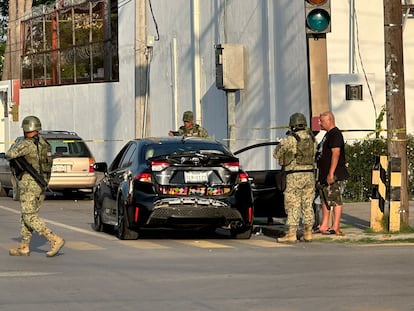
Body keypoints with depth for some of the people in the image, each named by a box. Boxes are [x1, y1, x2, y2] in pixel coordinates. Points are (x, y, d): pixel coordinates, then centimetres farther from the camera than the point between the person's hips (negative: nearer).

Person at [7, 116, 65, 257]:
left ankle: (55, 240, -15)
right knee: (25, 216, 16)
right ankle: (24, 247, 18)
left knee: (30, 218, -7)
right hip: (42, 184, 9)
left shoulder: (27, 144, -15)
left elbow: (10, 155, -24)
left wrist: (13, 148, -1)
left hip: (30, 184, -9)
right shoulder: (43, 143, 12)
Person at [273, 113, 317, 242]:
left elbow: (276, 154, 0)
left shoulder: (290, 139, -10)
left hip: (294, 175, -5)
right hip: (309, 174, 5)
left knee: (293, 205, -2)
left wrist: (284, 141, 17)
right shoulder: (311, 138, 7)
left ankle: (291, 234, -5)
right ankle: (308, 233, 11)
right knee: (307, 205, 10)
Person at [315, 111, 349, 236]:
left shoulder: (335, 134, -14)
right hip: (325, 175, 11)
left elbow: (336, 154, -22)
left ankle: (335, 228, -7)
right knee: (325, 200, 13)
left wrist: (331, 173, -26)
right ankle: (324, 226, 18)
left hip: (335, 175, -11)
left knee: (335, 200, -8)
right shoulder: (328, 134, 19)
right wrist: (323, 174, 25)